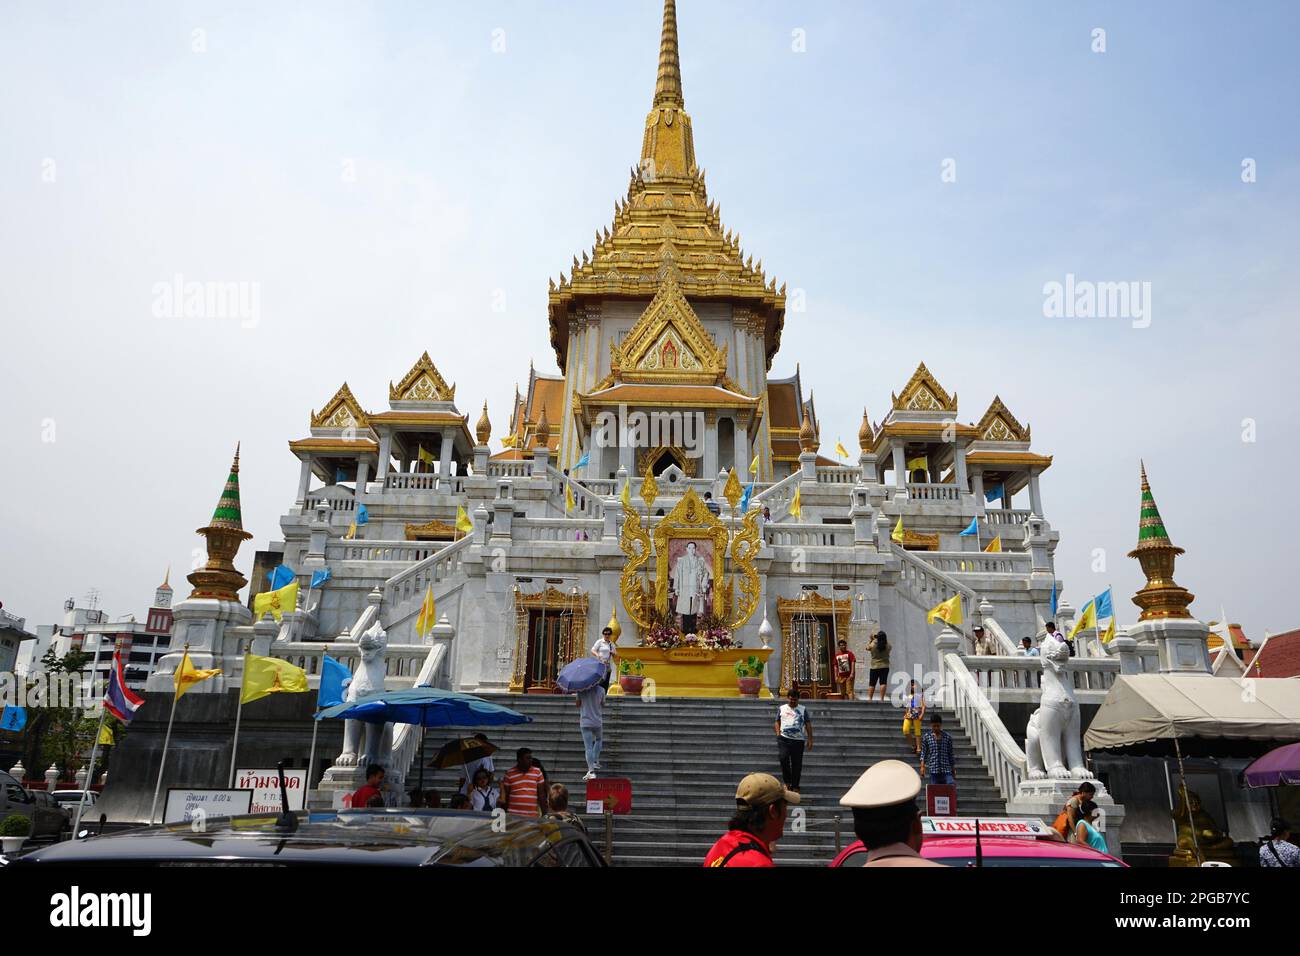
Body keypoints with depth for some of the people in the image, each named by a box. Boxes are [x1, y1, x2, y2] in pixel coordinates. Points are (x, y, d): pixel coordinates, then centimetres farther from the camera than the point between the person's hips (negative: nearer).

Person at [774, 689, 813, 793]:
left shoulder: (803, 709, 7)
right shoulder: (782, 708, 10)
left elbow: (808, 725, 6)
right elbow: (777, 722, 16)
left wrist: (810, 740, 1)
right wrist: (777, 732, -1)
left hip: (798, 740, 0)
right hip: (784, 738, 0)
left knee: (797, 764, 2)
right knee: (783, 758, -16)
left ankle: (795, 786, 15)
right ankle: (787, 781, 6)